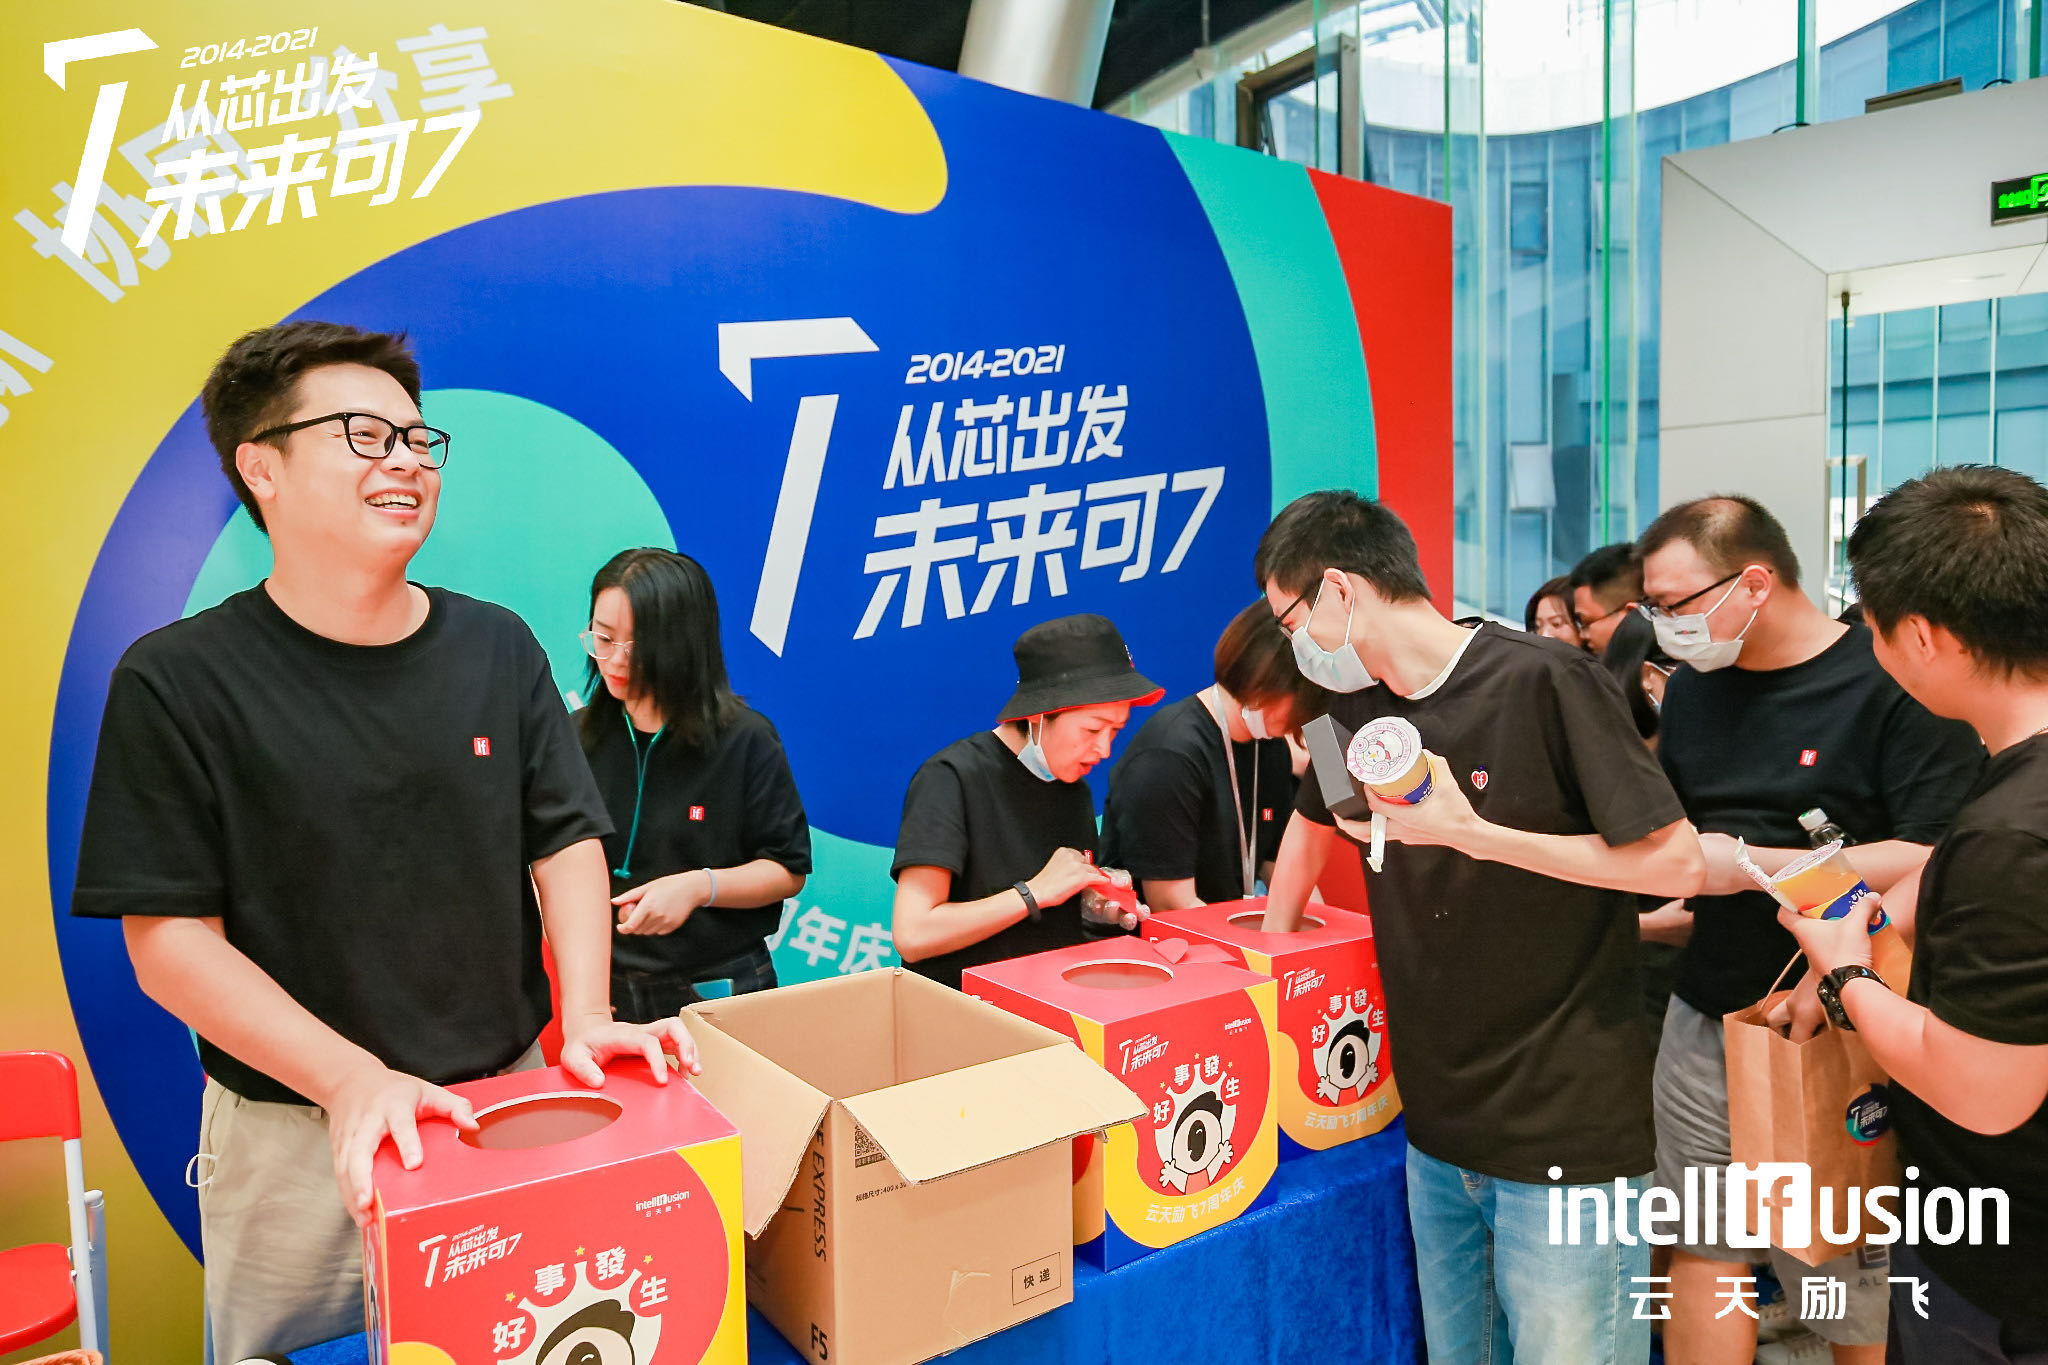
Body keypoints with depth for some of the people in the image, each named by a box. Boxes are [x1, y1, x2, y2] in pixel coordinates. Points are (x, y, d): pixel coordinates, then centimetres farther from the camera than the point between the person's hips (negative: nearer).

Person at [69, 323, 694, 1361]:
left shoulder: (497, 648, 0)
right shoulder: (175, 681, -10)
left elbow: (566, 843, -1)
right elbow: (168, 938, -12)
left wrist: (586, 1017, -14)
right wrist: (355, 1079, -21)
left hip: (509, 1098, 3)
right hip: (297, 1130, -2)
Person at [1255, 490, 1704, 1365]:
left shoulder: (1544, 682, -17)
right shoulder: (1358, 704, 4)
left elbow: (1676, 866, -16)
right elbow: (1314, 821, 23)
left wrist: (1472, 833, -22)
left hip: (1567, 1135, -6)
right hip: (1436, 1129, 6)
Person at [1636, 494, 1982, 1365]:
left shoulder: (1891, 682, -12)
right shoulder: (1693, 684, 9)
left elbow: (1937, 860, -19)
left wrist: (1754, 866, -20)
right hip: (1706, 1016, 6)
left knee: (1852, 1284, 8)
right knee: (1701, 1250, 12)